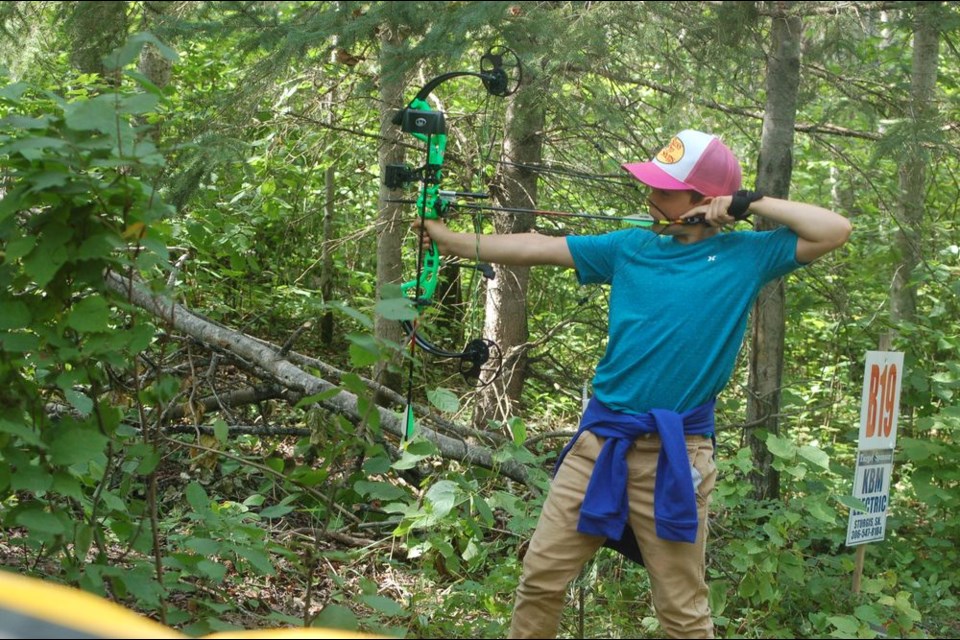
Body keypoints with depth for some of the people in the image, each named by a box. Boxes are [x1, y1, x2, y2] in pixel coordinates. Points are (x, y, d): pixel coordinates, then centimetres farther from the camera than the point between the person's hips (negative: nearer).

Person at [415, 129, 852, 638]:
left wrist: (748, 203, -7)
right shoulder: (632, 248, 8)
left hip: (673, 453, -3)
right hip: (600, 441, 3)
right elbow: (537, 249, 9)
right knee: (541, 576, 7)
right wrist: (450, 240, 7)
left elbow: (835, 230, -6)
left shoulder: (745, 256, 0)